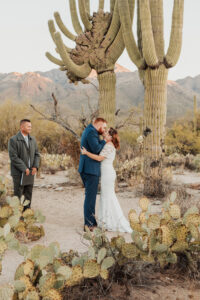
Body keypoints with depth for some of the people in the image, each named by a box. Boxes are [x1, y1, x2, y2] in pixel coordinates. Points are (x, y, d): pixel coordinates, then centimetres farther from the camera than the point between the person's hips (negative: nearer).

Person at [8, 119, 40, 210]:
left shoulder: (32, 139, 9)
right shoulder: (13, 140, -10)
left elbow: (36, 154, 11)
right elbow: (14, 157, -15)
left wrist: (35, 166, -5)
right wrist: (24, 169, -18)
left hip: (30, 172, 5)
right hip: (18, 173, -5)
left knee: (28, 195, 10)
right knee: (18, 195, 1)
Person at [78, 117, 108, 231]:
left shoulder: (89, 131, 20)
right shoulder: (91, 132, -13)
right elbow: (96, 149, -24)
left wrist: (103, 140, 7)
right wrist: (104, 141, -9)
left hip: (87, 169, 11)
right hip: (91, 169, -11)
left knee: (90, 196, 17)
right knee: (90, 196, -5)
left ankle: (91, 221, 26)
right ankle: (89, 224, 0)